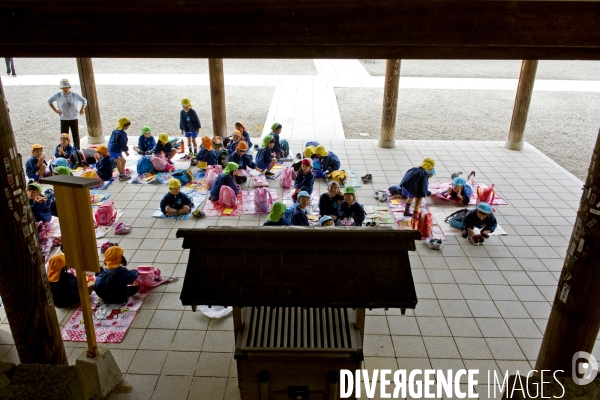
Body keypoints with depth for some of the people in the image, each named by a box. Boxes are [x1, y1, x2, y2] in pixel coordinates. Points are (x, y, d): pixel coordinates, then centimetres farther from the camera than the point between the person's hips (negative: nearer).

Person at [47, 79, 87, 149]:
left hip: (74, 118, 0)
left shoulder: (75, 95, -2)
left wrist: (82, 109, 1)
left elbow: (84, 101, 14)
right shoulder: (58, 95, -3)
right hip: (64, 119, 0)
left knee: (76, 136, 2)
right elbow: (49, 101, 13)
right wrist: (55, 110, 4)